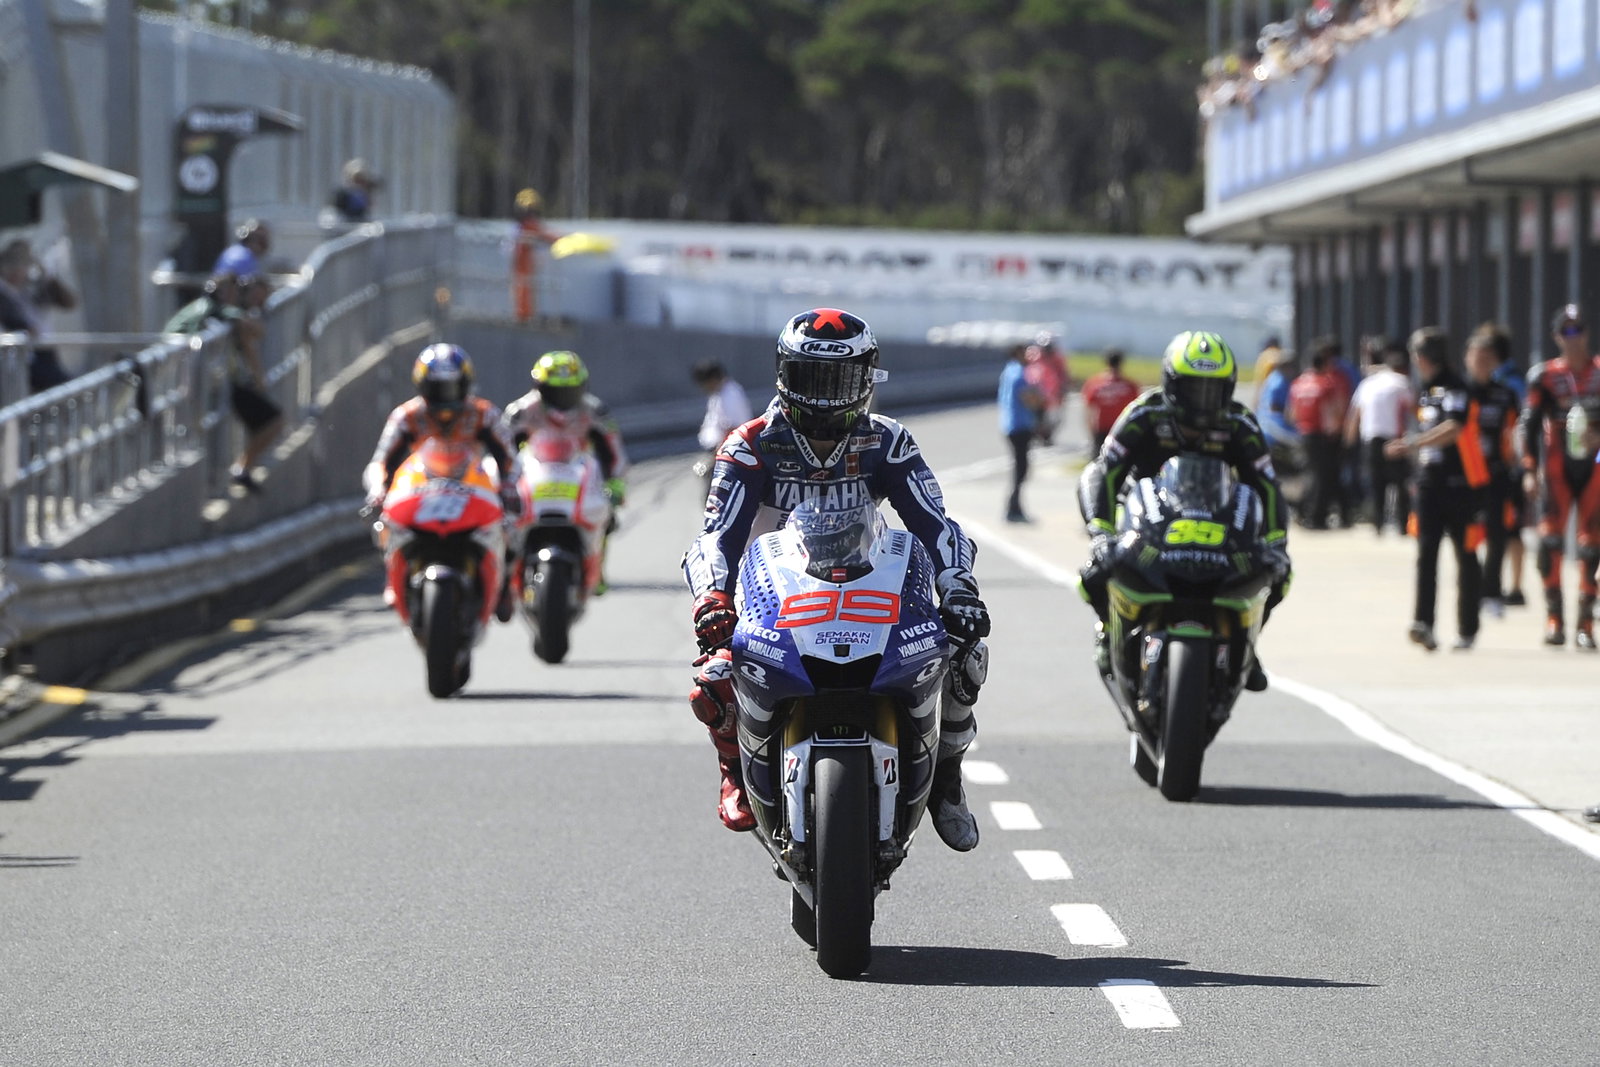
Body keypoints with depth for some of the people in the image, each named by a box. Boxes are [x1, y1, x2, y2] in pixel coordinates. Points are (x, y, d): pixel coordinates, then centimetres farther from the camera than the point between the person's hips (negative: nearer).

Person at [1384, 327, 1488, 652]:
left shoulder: (1455, 388, -11)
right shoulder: (1426, 392, 15)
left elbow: (1452, 429, -28)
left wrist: (1411, 444, -34)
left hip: (1460, 484, -7)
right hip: (1430, 482, 7)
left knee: (1466, 557, 4)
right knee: (1425, 551, -10)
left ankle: (1467, 629, 12)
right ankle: (1423, 620, -22)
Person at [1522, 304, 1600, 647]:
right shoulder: (1544, 376, 1)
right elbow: (1530, 425, 0)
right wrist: (1529, 470, -8)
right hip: (1557, 469, -1)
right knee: (1550, 538, -11)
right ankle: (1554, 616, -3)